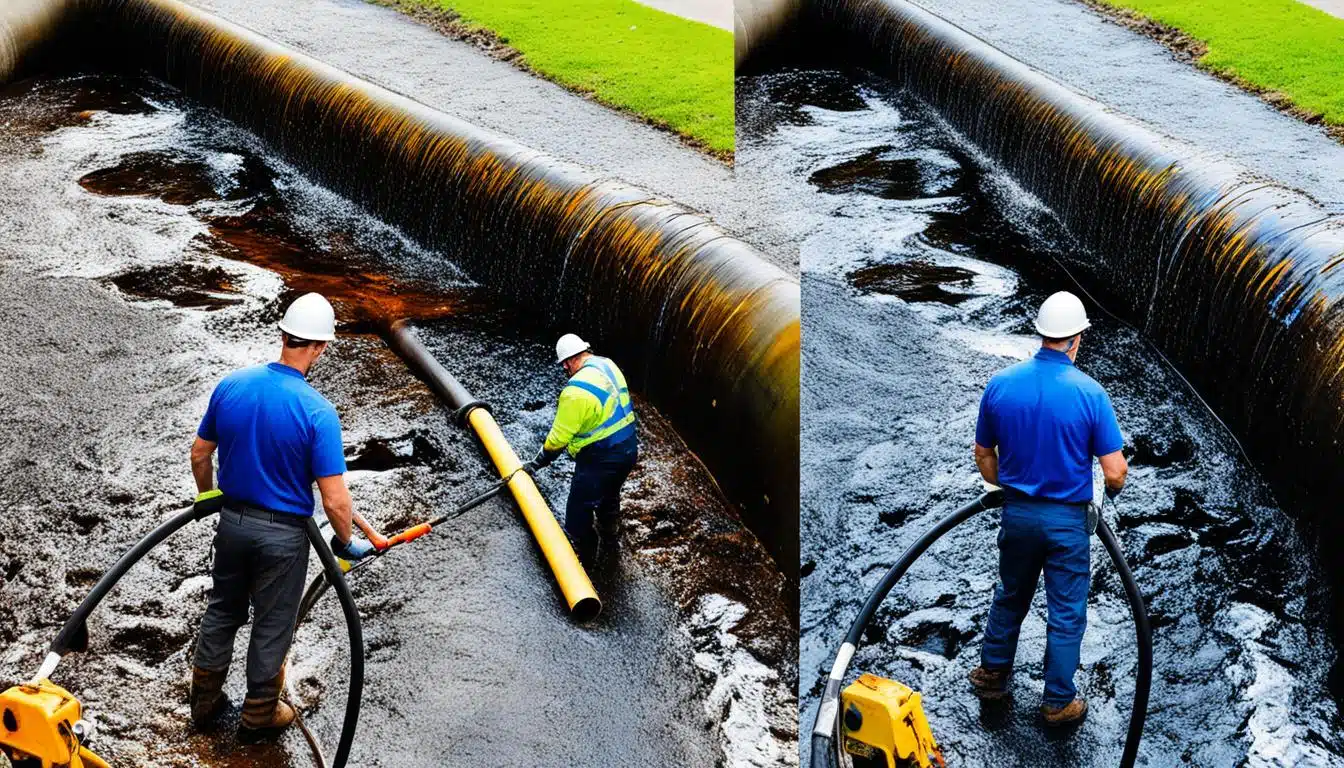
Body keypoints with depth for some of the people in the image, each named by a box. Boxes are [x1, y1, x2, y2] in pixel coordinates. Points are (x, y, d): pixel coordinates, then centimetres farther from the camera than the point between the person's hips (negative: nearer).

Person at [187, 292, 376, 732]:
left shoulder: (231, 386, -9)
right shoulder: (317, 412, -24)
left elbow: (199, 454, 5)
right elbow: (334, 500, -23)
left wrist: (207, 497, 24)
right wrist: (345, 542, -4)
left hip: (232, 520, 5)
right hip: (282, 534, -5)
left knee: (222, 611, 23)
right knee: (272, 623, 14)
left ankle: (204, 700, 36)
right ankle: (260, 711, 30)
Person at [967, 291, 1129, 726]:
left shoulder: (1000, 384, -7)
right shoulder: (1090, 393, -17)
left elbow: (983, 453, 5)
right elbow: (1114, 471, -15)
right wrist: (1113, 489, 9)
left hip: (1017, 512, 3)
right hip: (1067, 519, -3)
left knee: (1010, 597, 24)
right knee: (1066, 613, 10)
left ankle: (992, 675, 38)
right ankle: (1058, 703, 19)